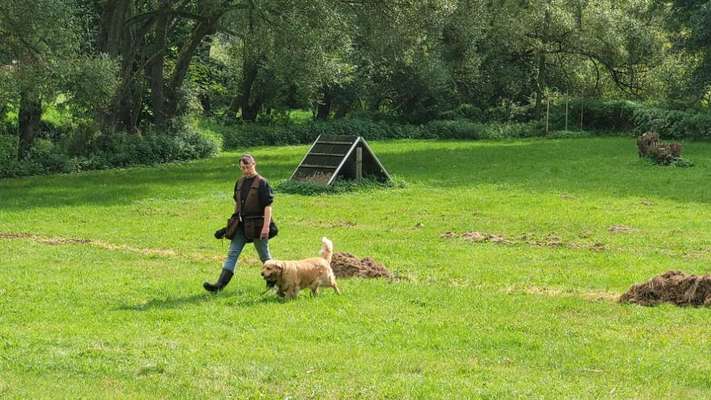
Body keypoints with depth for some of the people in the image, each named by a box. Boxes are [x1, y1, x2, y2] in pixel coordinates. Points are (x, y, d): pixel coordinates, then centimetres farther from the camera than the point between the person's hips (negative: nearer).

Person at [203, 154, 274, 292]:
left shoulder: (262, 183, -9)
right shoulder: (239, 182, 11)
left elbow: (268, 206, -13)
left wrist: (266, 226, -20)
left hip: (257, 225, -6)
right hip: (241, 224, 6)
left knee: (264, 255, 7)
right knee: (232, 253, -3)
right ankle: (220, 284, -9)